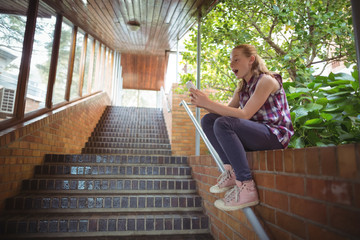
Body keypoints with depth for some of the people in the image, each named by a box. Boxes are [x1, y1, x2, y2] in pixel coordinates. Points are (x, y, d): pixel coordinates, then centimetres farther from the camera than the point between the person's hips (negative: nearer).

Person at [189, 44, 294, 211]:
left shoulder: (266, 80, -11)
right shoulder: (242, 87, 14)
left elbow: (245, 115, -22)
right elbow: (227, 111, 7)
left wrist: (209, 103, -24)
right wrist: (204, 104, -11)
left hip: (276, 135, -8)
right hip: (253, 133, 8)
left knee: (223, 124, -30)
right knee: (208, 120, -2)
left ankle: (246, 188, -27)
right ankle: (231, 171, -8)